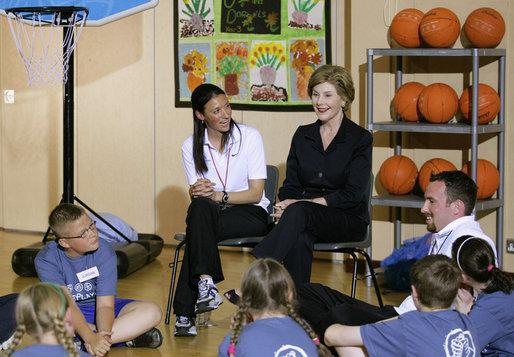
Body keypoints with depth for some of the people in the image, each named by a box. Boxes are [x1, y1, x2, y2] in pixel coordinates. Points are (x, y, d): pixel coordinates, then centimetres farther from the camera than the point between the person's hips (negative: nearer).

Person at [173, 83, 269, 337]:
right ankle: (206, 284, -44)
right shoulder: (191, 146, 3)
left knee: (197, 226, -32)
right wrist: (197, 191, -22)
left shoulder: (249, 137, -6)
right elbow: (194, 193, 3)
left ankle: (186, 312, -33)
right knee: (199, 207, -35)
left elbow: (256, 193, -8)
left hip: (252, 214, -3)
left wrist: (220, 196, -23)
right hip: (211, 215, 3)